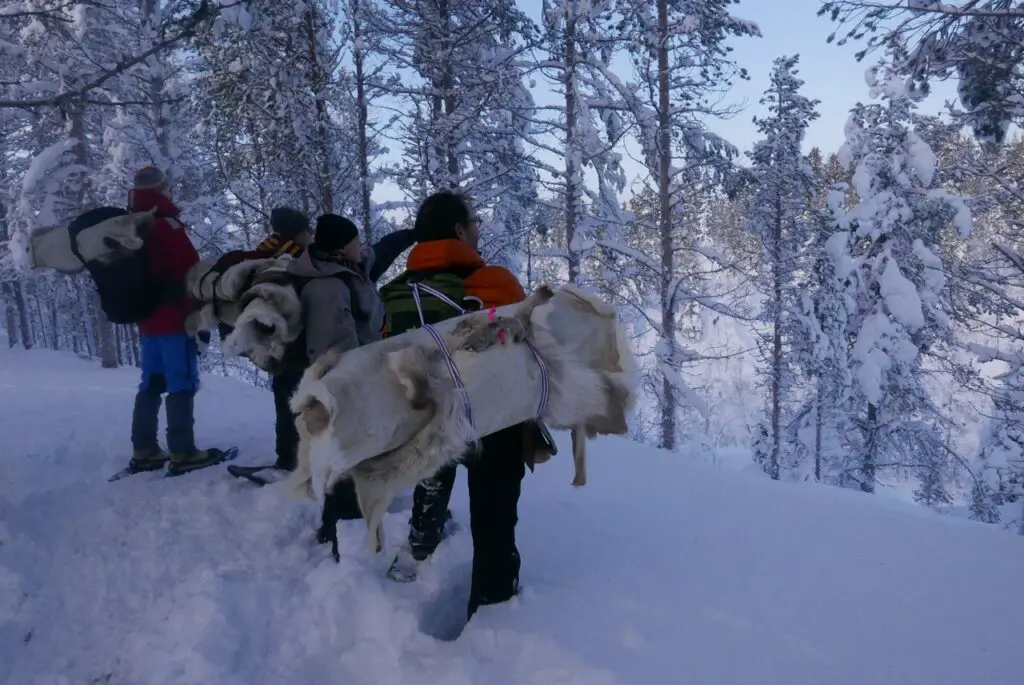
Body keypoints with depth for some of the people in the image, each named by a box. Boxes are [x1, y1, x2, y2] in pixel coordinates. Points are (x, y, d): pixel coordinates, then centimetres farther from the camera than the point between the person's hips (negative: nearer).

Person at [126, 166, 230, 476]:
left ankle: (143, 450, 16)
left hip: (147, 320, 8)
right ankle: (183, 453, -6)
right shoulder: (167, 226, -13)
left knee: (151, 383, 13)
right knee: (182, 383, -6)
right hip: (175, 318, -8)